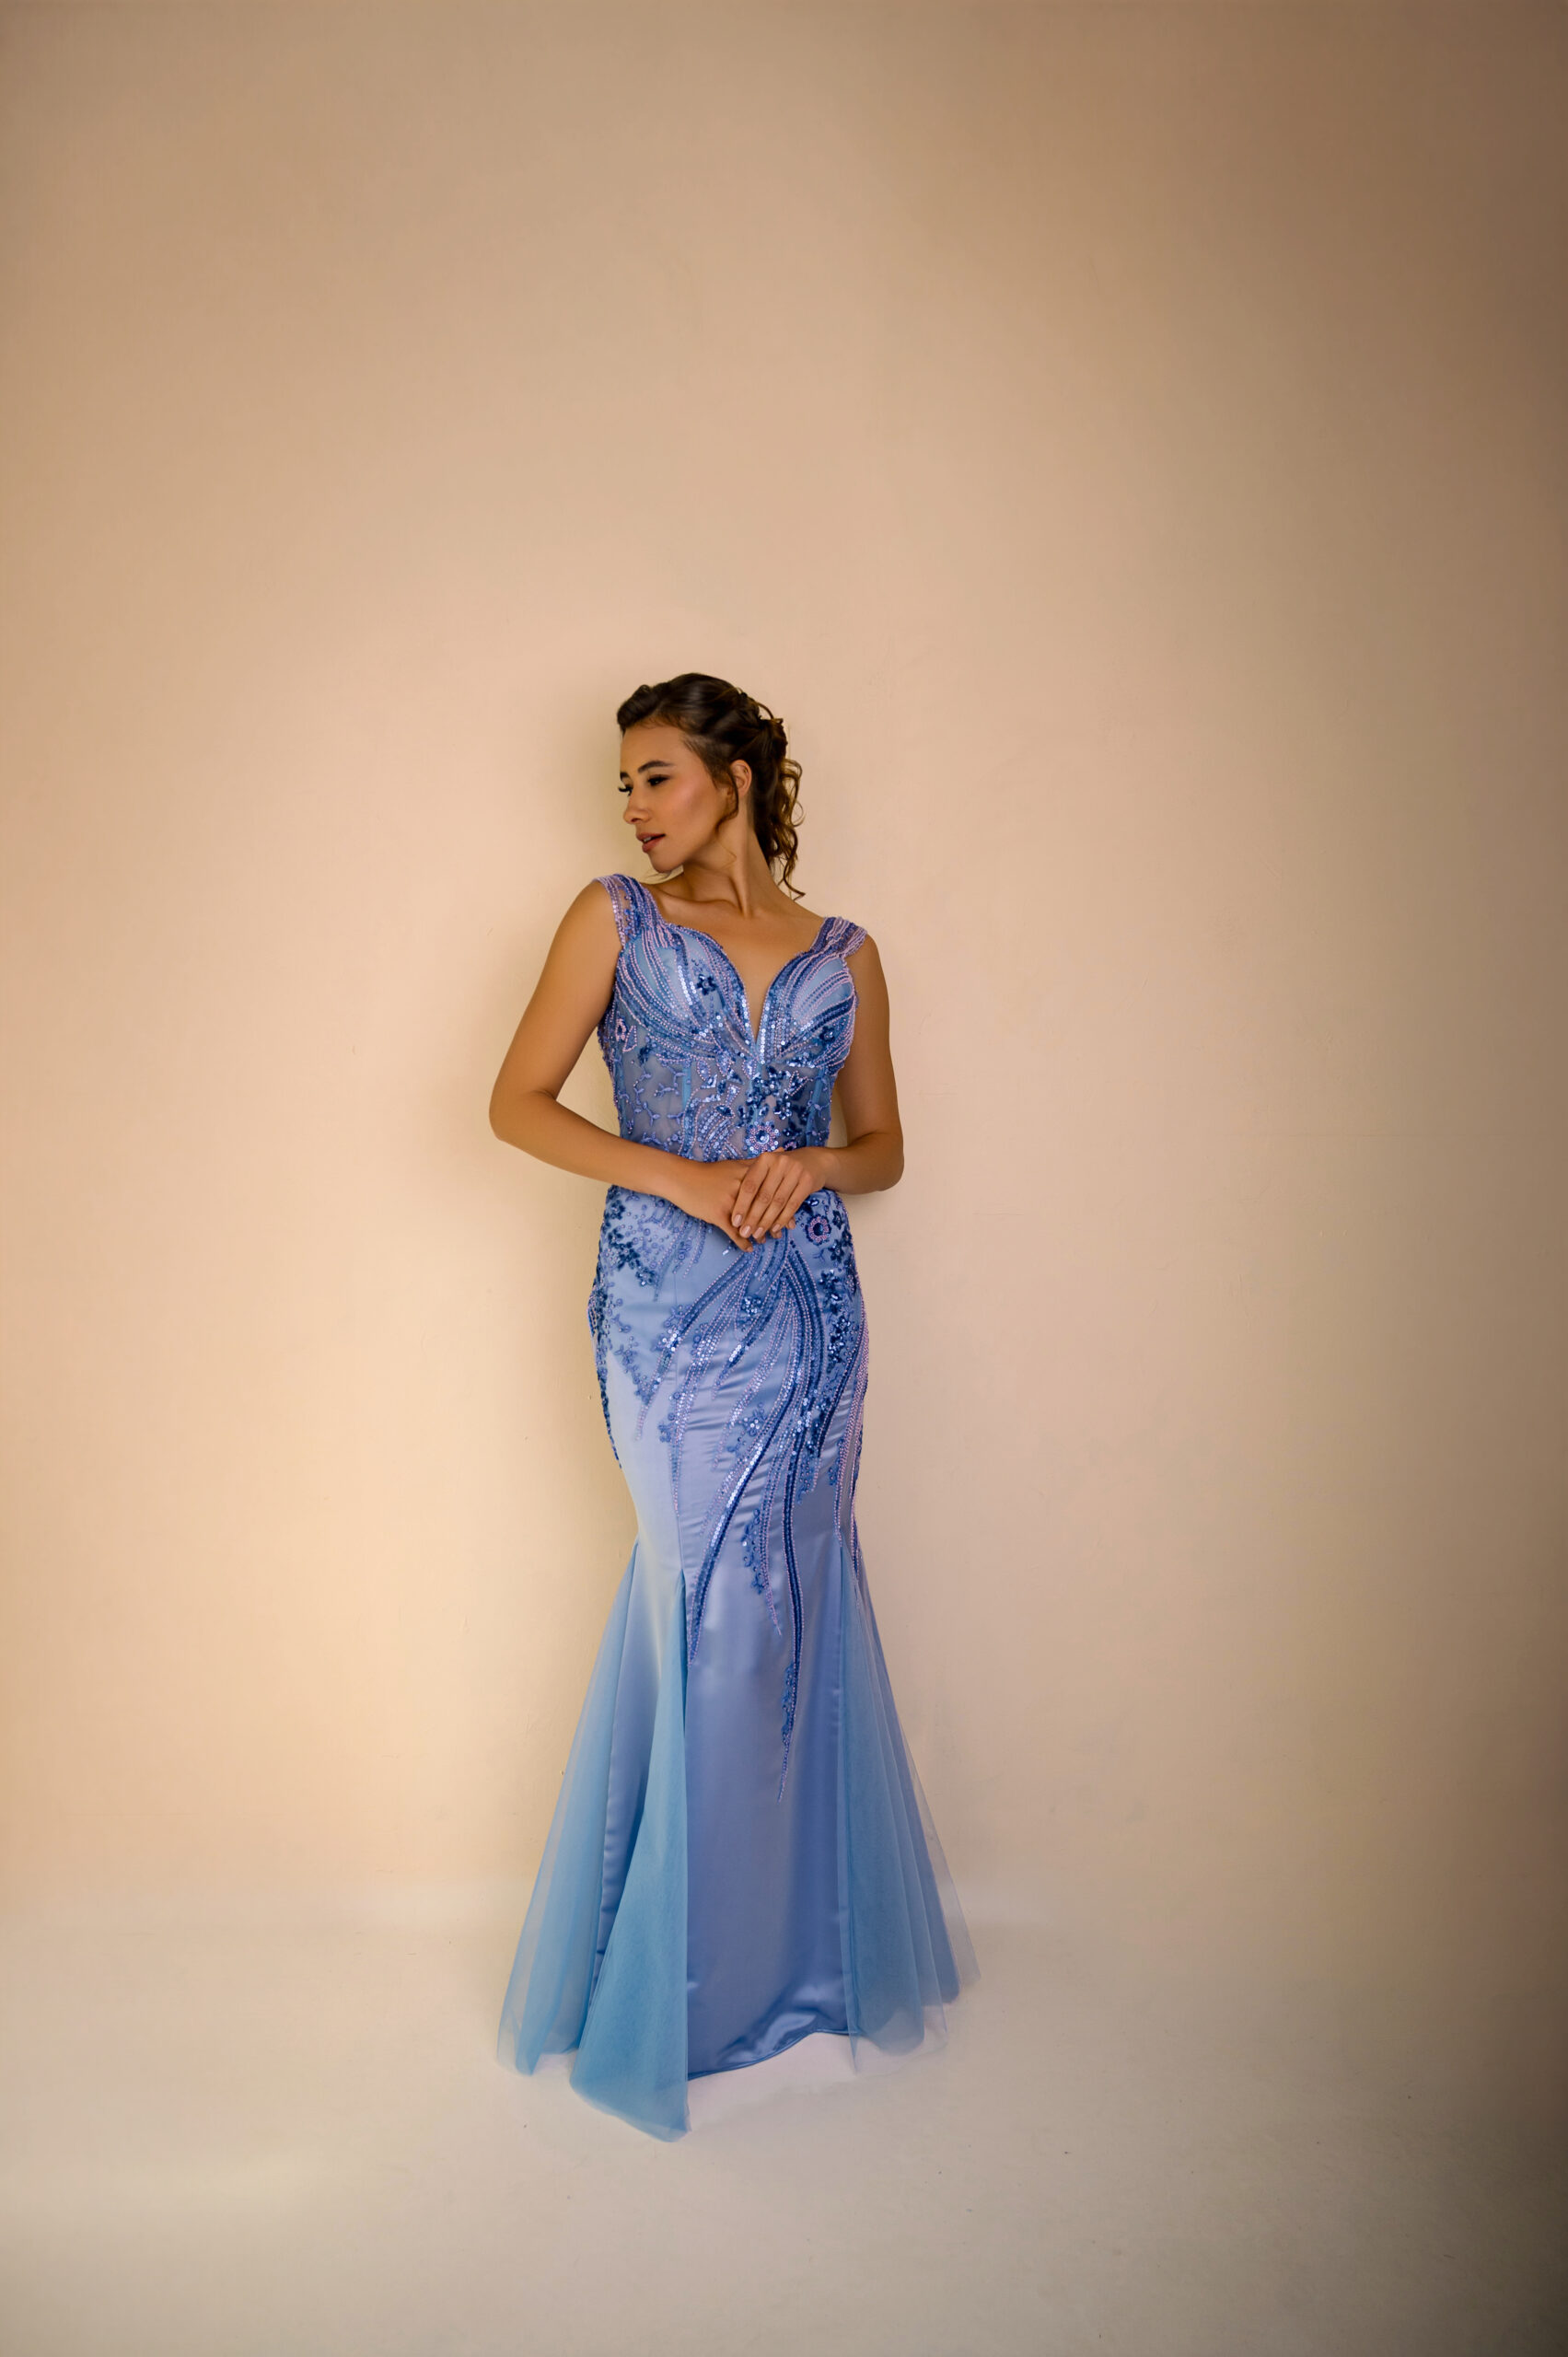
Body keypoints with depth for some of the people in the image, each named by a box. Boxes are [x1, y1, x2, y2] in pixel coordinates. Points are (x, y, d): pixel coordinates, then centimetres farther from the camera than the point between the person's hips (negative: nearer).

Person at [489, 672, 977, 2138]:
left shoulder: (844, 953, 10)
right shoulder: (614, 918, 5)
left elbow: (883, 1147, 14)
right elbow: (518, 1102, -1)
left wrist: (807, 1164, -9)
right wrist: (683, 1178, -13)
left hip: (808, 1304, 2)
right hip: (668, 1305, -2)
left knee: (783, 1609, 7)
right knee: (721, 1615, 1)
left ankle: (794, 1941, 29)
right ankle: (700, 1978, 23)